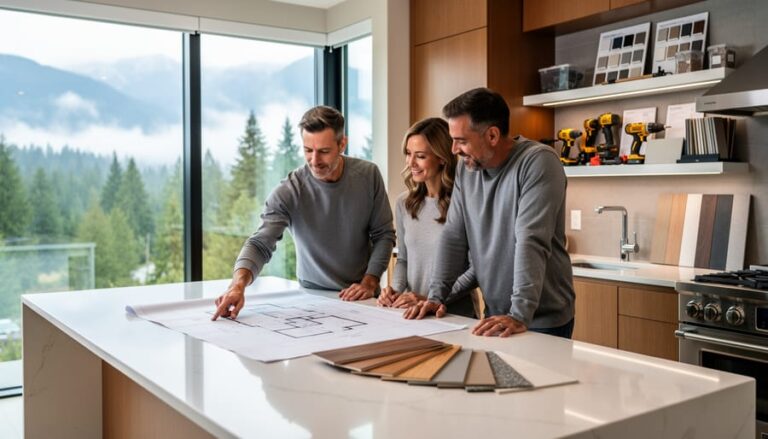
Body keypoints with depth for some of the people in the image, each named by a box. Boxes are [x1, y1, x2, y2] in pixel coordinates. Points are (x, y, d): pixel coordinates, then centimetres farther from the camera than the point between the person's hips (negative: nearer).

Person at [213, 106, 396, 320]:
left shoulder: (368, 175, -6)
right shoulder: (288, 192, -14)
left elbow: (384, 234, 0)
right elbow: (260, 243, -20)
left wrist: (370, 282, -10)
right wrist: (238, 283, -37)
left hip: (361, 296, 0)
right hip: (313, 296, 0)